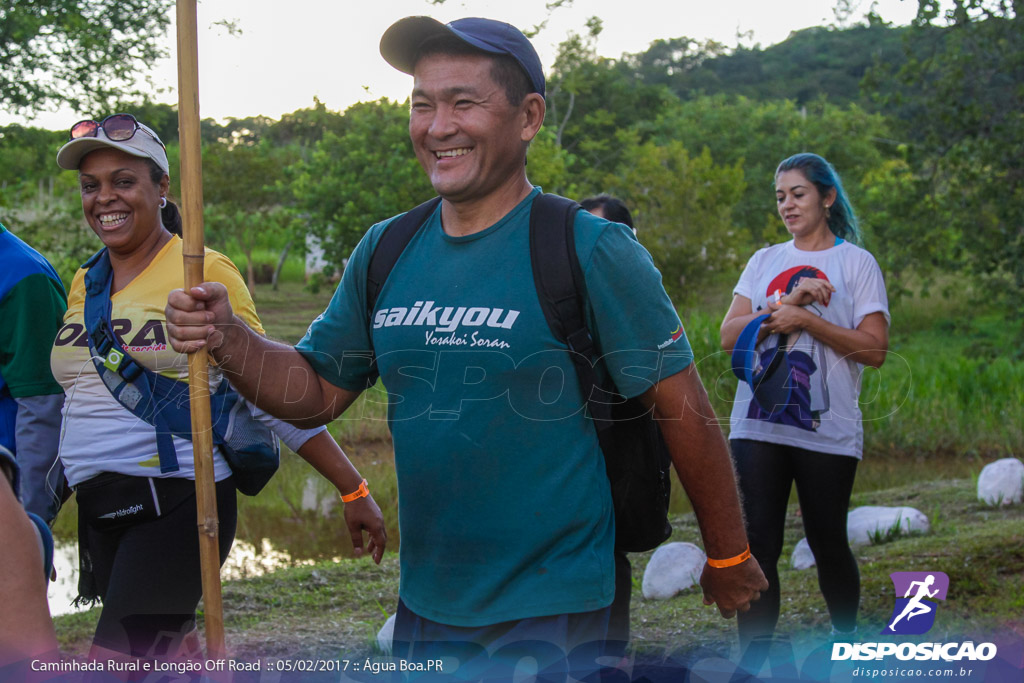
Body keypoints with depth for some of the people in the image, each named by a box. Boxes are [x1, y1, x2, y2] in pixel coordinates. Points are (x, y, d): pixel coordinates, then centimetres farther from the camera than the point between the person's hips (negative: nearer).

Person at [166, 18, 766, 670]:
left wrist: (729, 558, -3)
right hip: (423, 608, 6)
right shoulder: (385, 251, 4)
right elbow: (319, 391, 9)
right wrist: (228, 339, -9)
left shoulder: (593, 252, -13)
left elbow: (686, 412, -9)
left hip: (550, 615, -5)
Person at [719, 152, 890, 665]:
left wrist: (805, 319, -14)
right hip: (758, 425, 3)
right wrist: (786, 304, -11)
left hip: (827, 430, -2)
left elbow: (874, 349, -7)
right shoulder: (764, 262, 13)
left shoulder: (855, 263, 2)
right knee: (758, 542, -5)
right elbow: (729, 336, 2)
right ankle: (753, 660, -4)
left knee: (828, 543, 8)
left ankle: (847, 643, 29)